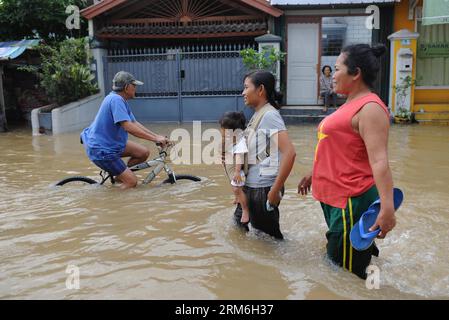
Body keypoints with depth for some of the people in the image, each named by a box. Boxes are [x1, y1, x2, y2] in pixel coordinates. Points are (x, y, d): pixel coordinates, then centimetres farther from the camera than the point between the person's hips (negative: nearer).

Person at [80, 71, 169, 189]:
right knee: (132, 182, -10)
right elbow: (128, 127, -31)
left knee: (144, 153, 5)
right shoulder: (115, 99, -24)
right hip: (100, 149, -10)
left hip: (112, 143, 10)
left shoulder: (121, 100, 7)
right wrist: (155, 139, -27)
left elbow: (135, 123, 9)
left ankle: (119, 175, 19)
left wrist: (156, 136, 0)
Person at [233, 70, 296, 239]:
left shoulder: (269, 115, -16)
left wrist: (275, 190, -24)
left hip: (263, 188, -9)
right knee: (239, 224, 20)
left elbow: (289, 153, -27)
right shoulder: (257, 115, 10)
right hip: (250, 187, 9)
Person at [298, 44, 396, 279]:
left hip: (352, 200, -10)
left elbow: (379, 160, -27)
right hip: (334, 195, 10)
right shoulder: (351, 105, 15)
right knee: (335, 261, 22)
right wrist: (315, 175, 29)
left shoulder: (370, 108, -17)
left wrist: (387, 208, -35)